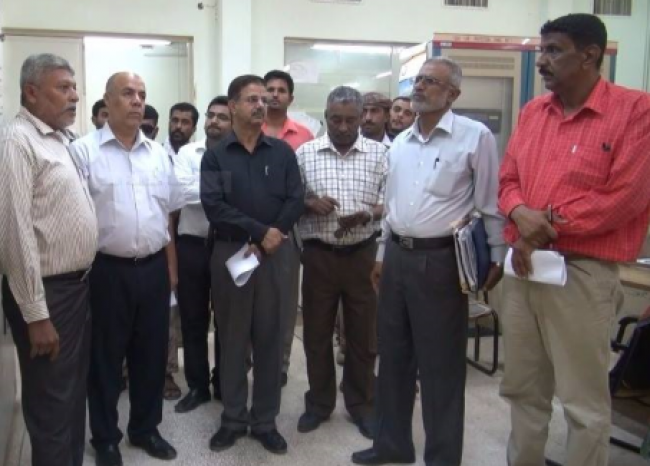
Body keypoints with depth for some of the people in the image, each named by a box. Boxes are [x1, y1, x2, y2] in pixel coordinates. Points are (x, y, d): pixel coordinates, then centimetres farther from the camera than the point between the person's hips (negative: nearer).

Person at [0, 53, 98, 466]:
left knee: (75, 395, 20)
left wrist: (82, 281, 15)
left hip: (77, 285, 9)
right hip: (46, 293, -8)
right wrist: (36, 314, -21)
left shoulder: (61, 140, 12)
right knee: (51, 404, 4)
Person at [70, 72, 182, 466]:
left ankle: (146, 428, 32)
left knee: (152, 353, 14)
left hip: (154, 268, 5)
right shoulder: (85, 151, -7)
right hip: (107, 270, -4)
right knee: (106, 356, 9)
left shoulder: (158, 153, 9)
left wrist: (171, 266, 14)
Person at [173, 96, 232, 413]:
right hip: (192, 246, 2)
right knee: (192, 320, 10)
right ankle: (197, 386, 25)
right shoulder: (187, 153, 3)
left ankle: (224, 384, 27)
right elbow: (184, 191, -12)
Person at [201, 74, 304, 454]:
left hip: (274, 254, 1)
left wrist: (266, 243, -13)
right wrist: (261, 231, -18)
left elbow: (295, 201, -2)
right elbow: (214, 206, -10)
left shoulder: (283, 152, 6)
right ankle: (234, 419, 22)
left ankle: (265, 421, 20)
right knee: (232, 339, 8)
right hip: (230, 253, -1)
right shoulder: (215, 156, 2)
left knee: (271, 339, 7)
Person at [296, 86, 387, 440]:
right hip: (318, 255, 0)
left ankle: (362, 404, 26)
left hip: (362, 254, 0)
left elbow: (390, 201, -1)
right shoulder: (305, 152, 3)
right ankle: (319, 403, 27)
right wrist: (310, 203, -16)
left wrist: (367, 214, -19)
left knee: (363, 333, 9)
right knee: (317, 333, 10)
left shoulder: (378, 153, 2)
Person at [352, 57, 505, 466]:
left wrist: (496, 259, -7)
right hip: (398, 256, 7)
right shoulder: (400, 142, 12)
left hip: (441, 260, -6)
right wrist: (382, 254, 16)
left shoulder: (475, 136, -7)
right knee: (394, 355, 15)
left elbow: (490, 203, -6)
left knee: (440, 363, 4)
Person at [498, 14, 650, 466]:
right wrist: (522, 216, -10)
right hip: (523, 267, 6)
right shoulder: (532, 112, 11)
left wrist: (548, 222, -11)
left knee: (585, 402, 5)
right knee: (523, 388, 18)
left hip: (583, 273, -6)